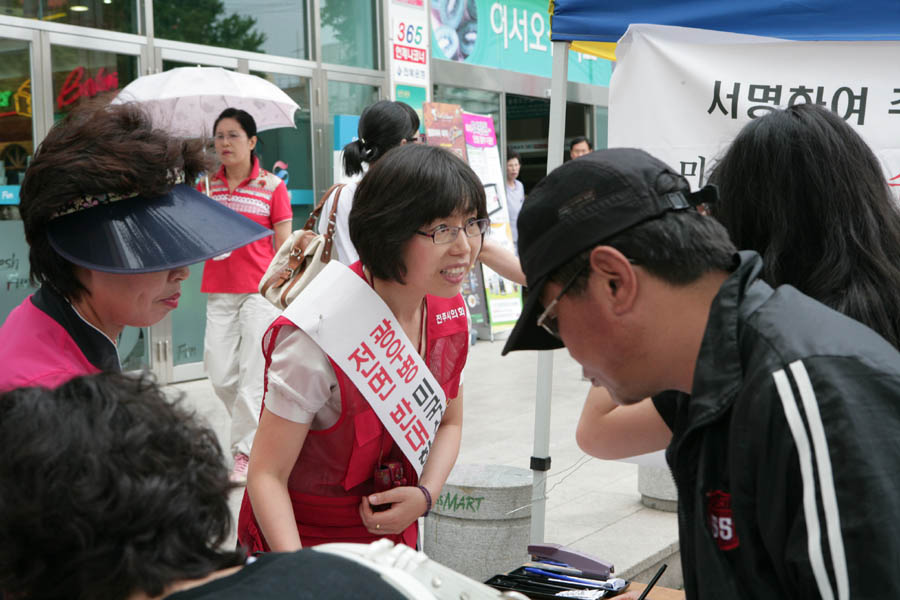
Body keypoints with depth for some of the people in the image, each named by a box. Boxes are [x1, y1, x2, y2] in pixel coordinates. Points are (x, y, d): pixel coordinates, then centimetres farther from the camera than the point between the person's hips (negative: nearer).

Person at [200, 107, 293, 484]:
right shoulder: (206, 184, 10)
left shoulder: (272, 185, -1)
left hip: (260, 289, -4)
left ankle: (245, 450, 7)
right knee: (219, 372, 3)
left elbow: (283, 246, 1)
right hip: (219, 291, 4)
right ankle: (261, 428, 26)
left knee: (252, 371, -4)